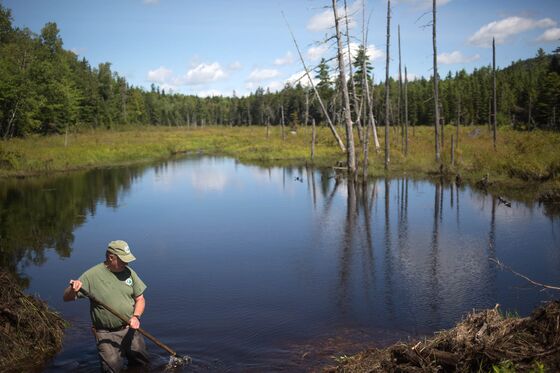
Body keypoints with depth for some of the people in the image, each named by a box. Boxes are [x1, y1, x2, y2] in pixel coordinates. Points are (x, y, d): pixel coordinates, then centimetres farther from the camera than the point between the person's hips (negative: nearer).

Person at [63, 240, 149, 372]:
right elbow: (66, 298, -10)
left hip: (130, 329, 3)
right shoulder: (92, 275, -12)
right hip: (106, 334, -3)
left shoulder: (129, 272, -2)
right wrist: (72, 289, -32)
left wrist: (136, 316, -14)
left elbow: (140, 299, 5)